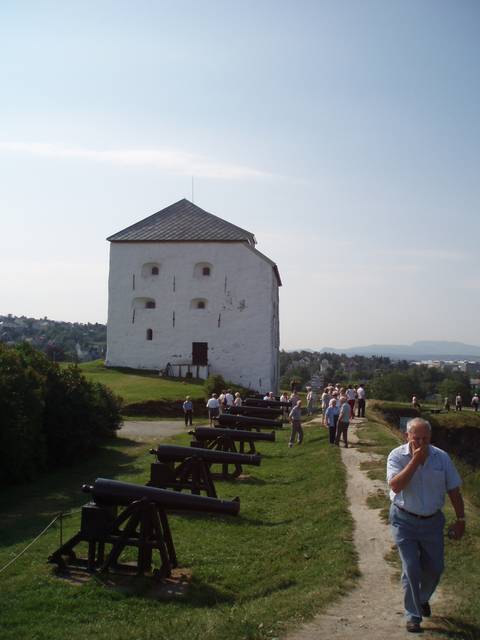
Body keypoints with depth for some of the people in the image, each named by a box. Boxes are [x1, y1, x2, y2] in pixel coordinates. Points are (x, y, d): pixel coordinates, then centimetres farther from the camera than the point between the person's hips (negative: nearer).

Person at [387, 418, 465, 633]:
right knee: (411, 569, -3)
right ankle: (413, 616, 15)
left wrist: (460, 520, 4)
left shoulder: (442, 457, -6)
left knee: (434, 567, 12)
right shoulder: (397, 456, -13)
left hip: (432, 521, 3)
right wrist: (416, 460, -28)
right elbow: (395, 486, -28)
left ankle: (423, 598, 42)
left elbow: (454, 490, 3)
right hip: (405, 520, -3)